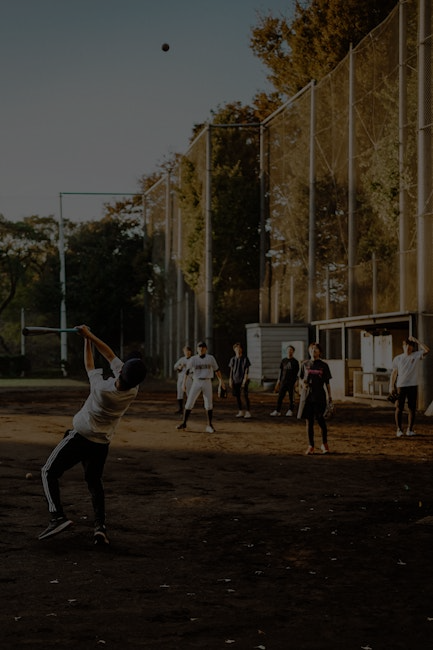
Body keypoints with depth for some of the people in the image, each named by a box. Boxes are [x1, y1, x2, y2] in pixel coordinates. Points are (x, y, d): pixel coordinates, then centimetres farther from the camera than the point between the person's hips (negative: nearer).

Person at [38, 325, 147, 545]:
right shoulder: (133, 391, -15)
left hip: (81, 436, -5)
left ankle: (57, 516, -15)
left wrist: (87, 339, 6)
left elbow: (89, 366, -7)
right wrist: (90, 335, -1)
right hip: (102, 443, 5)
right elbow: (111, 355, -5)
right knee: (94, 481, 23)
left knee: (49, 472, 5)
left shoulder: (102, 388, -29)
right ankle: (100, 525, 4)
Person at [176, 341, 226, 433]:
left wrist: (221, 380, 6)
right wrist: (184, 382, -19)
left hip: (207, 383, 0)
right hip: (196, 383, 0)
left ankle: (209, 425, 6)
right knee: (189, 403, -3)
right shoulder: (193, 359, -1)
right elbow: (187, 371, -8)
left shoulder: (211, 358, 3)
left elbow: (216, 370, 10)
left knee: (209, 404, -3)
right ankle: (184, 423, 8)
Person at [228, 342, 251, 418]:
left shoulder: (245, 359, -4)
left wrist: (245, 379, -14)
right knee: (237, 396, 7)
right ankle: (241, 412, 17)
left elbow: (246, 370, -7)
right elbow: (231, 370, 9)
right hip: (235, 380, 4)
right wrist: (230, 380, 4)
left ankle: (248, 412, -3)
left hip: (243, 380, -4)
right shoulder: (233, 359, 6)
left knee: (245, 396, -7)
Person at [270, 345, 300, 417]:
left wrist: (296, 382, -8)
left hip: (291, 382, -3)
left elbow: (297, 373, -1)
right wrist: (278, 381, 10)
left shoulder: (295, 362, 0)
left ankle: (290, 411, 12)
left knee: (291, 397, 3)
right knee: (280, 397, 0)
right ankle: (277, 410, 3)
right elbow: (281, 371, 13)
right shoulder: (283, 360, 10)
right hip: (283, 381, 3)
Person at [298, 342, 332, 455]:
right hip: (308, 395, 2)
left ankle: (324, 444, 18)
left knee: (321, 420, -1)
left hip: (319, 396, -2)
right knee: (309, 421, 3)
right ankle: (310, 446, 11)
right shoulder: (305, 364, 6)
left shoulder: (323, 365, 2)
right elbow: (301, 378, 14)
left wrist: (329, 395, 1)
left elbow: (327, 382, 5)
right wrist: (303, 383, -7)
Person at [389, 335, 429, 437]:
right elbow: (394, 373, 10)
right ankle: (399, 429, 1)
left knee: (412, 409, 3)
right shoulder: (397, 359, 7)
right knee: (399, 408, -3)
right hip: (400, 386, 0)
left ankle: (410, 429, 10)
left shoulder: (416, 355, 4)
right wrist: (391, 386, 2)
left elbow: (427, 350, -12)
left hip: (413, 386, 0)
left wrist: (416, 340, -9)